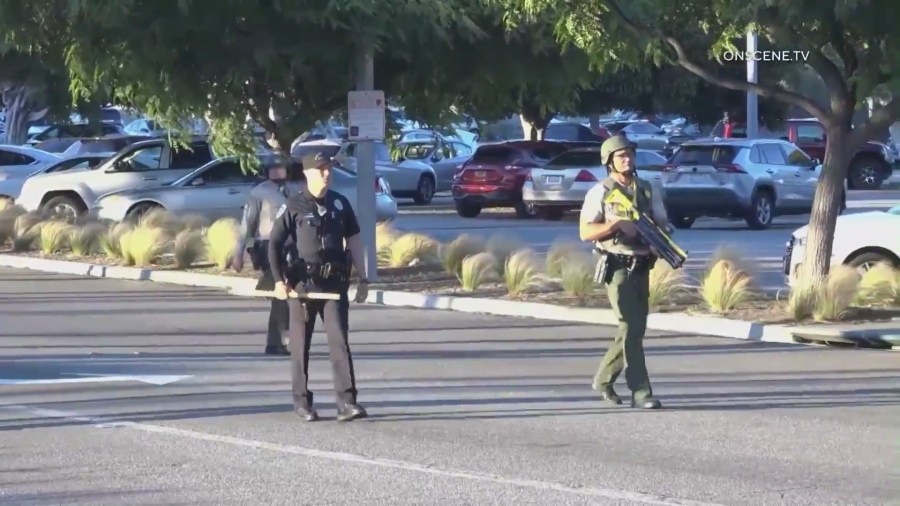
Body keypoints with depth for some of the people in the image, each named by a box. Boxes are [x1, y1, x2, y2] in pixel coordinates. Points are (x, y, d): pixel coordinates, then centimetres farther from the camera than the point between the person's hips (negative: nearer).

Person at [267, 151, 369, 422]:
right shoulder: (293, 207, -3)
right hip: (302, 285, -2)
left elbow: (354, 240, 14)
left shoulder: (340, 203, 8)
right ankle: (302, 401, 16)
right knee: (300, 345, 5)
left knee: (339, 341, -8)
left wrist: (362, 278, 11)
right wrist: (278, 280, -12)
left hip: (334, 284, 2)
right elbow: (274, 243, -3)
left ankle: (346, 402, -13)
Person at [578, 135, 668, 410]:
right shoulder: (600, 192, -3)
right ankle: (640, 392, -12)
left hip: (642, 267, 6)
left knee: (636, 328, 10)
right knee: (631, 327, -12)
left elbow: (663, 225, 12)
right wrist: (617, 225, -19)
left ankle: (603, 380, 27)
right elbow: (585, 232, -8)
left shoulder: (648, 190, 12)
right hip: (616, 267, -6)